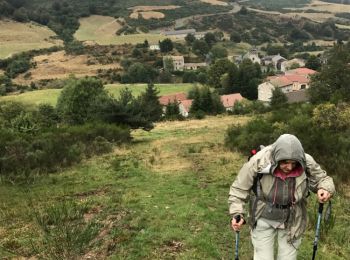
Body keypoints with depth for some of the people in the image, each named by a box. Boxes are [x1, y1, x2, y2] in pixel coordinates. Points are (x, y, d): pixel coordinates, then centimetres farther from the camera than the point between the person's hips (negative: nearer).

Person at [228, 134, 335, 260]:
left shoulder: (307, 164, -19)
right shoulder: (258, 162, -24)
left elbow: (322, 178, 0)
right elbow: (239, 188, -14)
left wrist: (325, 189, -23)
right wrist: (237, 214, -23)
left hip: (291, 221, 2)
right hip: (263, 219, -1)